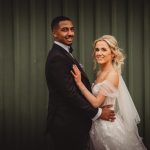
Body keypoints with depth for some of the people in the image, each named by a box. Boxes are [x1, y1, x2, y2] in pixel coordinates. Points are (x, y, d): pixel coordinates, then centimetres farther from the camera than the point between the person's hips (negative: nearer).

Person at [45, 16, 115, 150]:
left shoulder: (63, 54, 14)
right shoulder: (58, 58, -18)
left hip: (70, 123, 10)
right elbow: (70, 94, -22)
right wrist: (98, 113, -14)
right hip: (67, 125, -10)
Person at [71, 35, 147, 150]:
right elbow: (95, 97, 8)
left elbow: (96, 102, -22)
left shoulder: (112, 75, -19)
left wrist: (79, 82, -22)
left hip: (109, 126, -8)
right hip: (99, 124, 8)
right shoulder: (100, 73, 6)